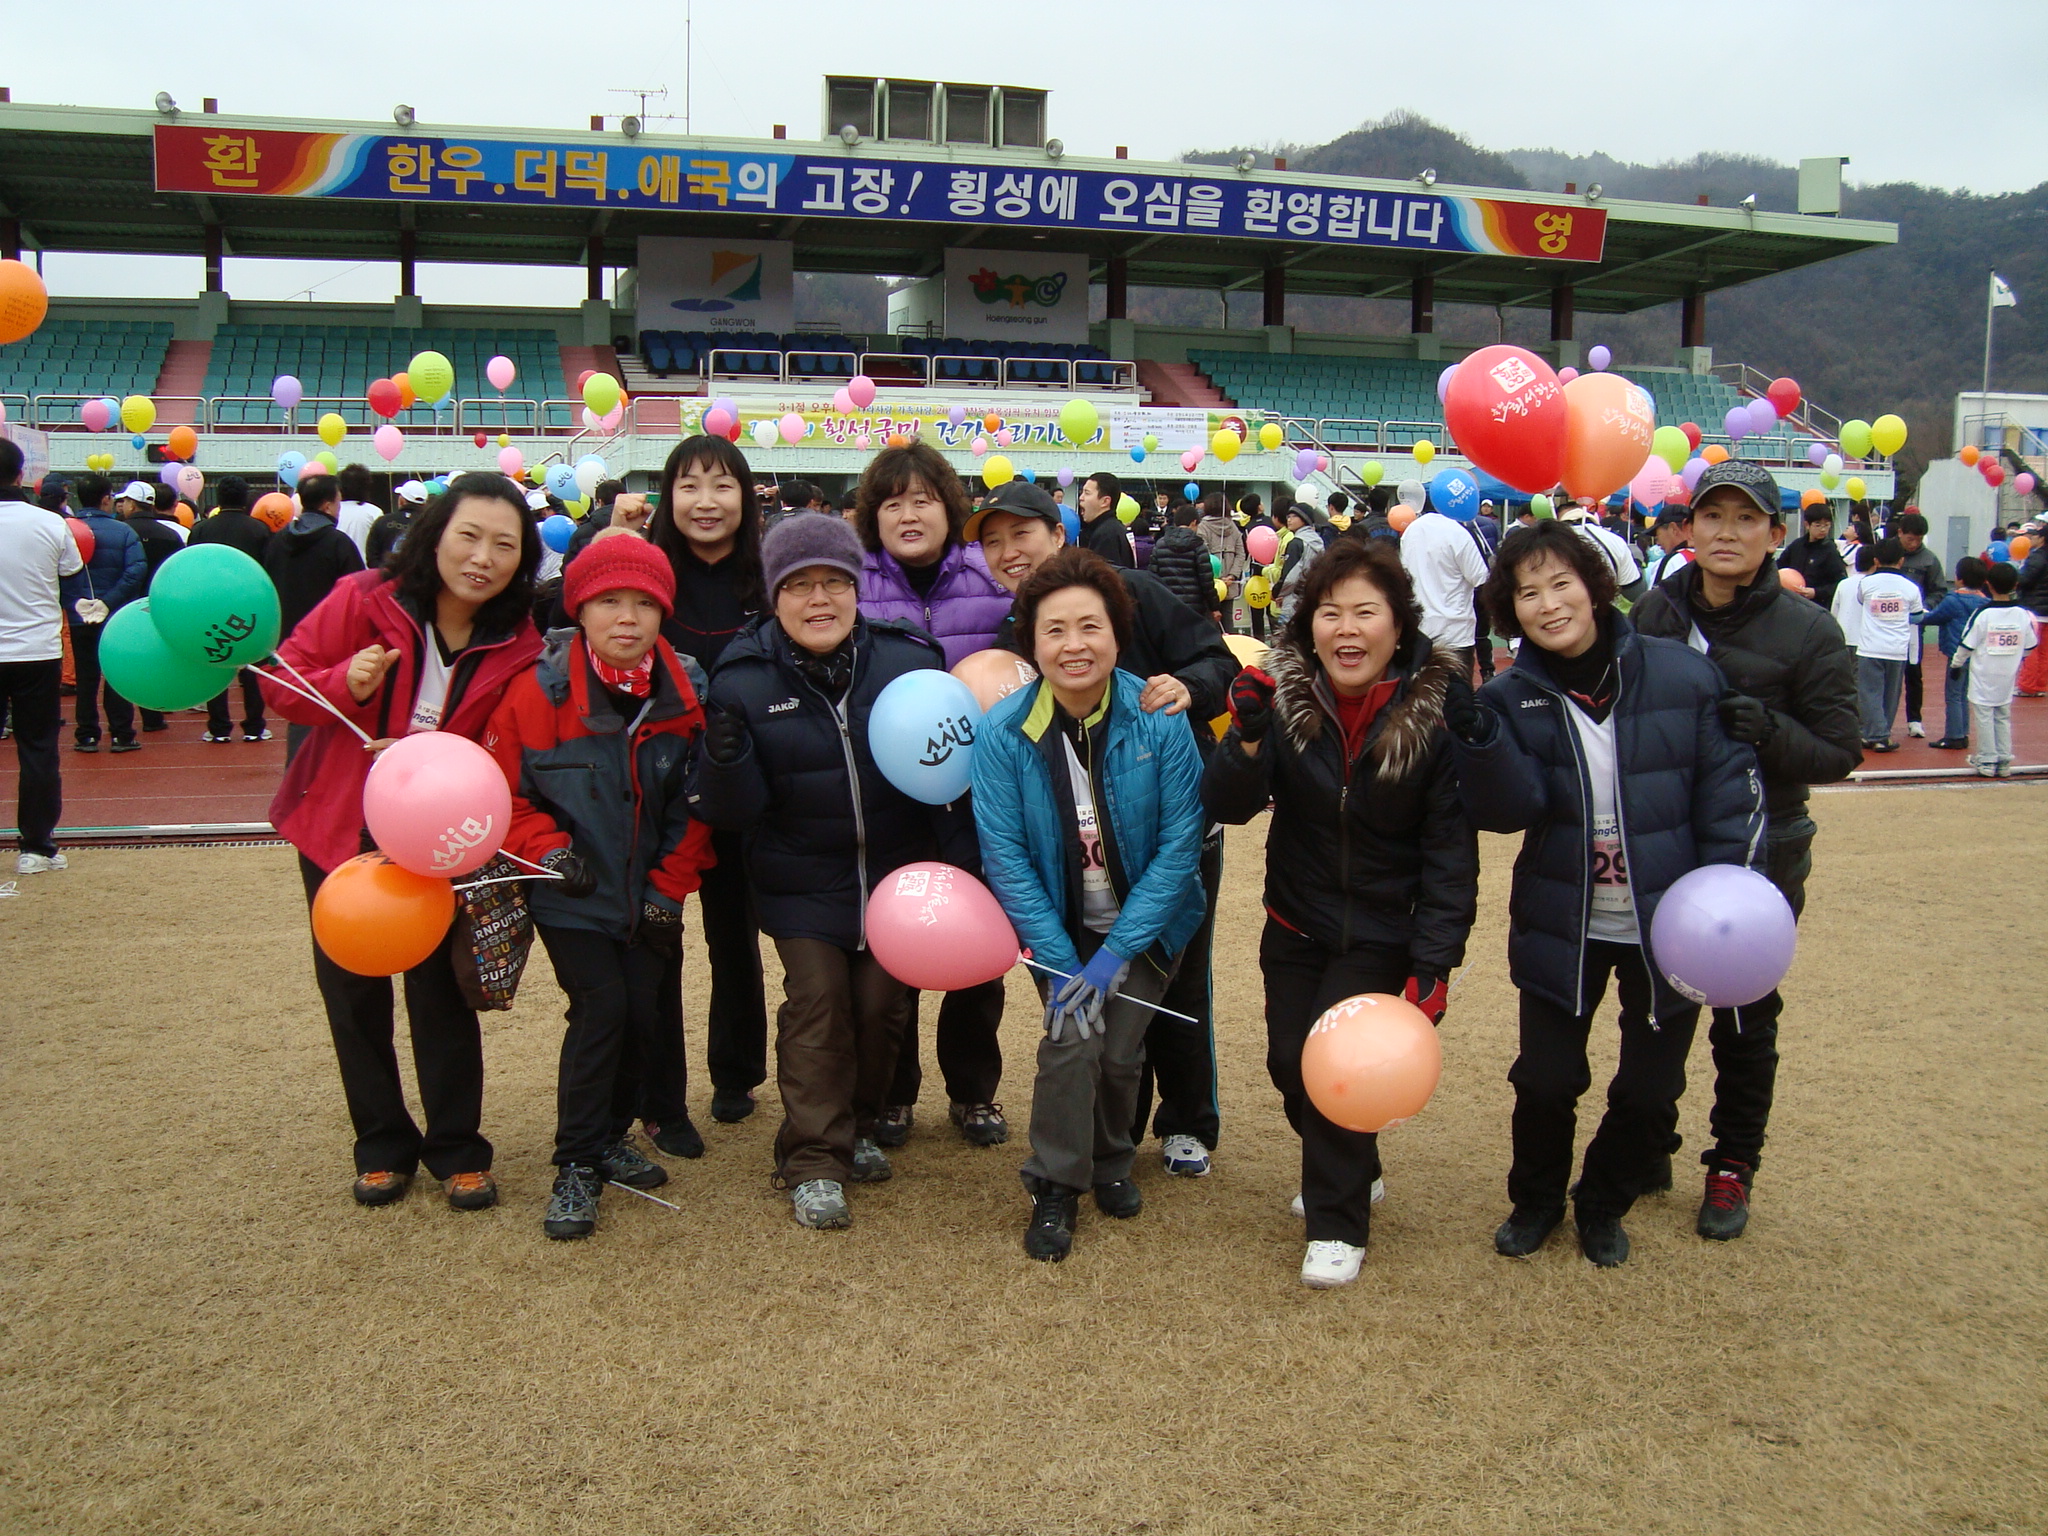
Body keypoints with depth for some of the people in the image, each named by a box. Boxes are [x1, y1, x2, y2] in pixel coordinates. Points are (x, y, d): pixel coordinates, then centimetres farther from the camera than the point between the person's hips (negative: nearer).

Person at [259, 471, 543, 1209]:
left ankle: (457, 1149, 18)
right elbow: (283, 680, -8)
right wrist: (344, 683, -27)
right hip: (339, 827, 1)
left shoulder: (518, 648, -11)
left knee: (440, 990, 4)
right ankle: (382, 1145, 27)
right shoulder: (363, 601, -15)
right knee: (352, 990, 11)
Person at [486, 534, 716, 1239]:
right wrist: (548, 849, -17)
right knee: (601, 1007, -11)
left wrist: (670, 886, -2)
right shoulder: (539, 691, -12)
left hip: (648, 894, 3)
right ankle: (576, 1166, 4)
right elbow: (503, 791, -4)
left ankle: (611, 1135, 27)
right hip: (571, 895, -3)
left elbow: (693, 807, 3)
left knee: (646, 1009, 2)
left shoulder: (685, 695, -5)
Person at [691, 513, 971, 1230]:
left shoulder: (909, 661, -7)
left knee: (883, 1002, 7)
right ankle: (814, 1162, 9)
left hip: (897, 875, 2)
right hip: (801, 881, -1)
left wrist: (961, 855, -11)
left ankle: (858, 1127, 31)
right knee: (816, 1003, -4)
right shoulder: (744, 679, -8)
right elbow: (733, 811, -8)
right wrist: (725, 755, -30)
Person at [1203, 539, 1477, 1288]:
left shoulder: (1437, 712, -17)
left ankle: (1338, 1224, 13)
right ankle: (1354, 1174, 39)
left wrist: (1435, 963, -17)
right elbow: (1226, 807, -13)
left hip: (1382, 934, -3)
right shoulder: (1283, 693, -11)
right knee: (1288, 1060, 11)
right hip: (1295, 922, 4)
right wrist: (1247, 738, -32)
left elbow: (1451, 852, -12)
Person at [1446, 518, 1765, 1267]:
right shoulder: (1510, 699, -4)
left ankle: (1603, 1206, 38)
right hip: (1561, 927, 0)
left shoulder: (1682, 676, -9)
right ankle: (1536, 1200, 35)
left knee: (1650, 1093, 11)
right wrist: (1476, 739, -33)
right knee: (1546, 1080, 6)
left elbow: (1729, 790, -4)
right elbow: (1509, 808, -16)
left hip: (1667, 926, 0)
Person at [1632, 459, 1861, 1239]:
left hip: (1758, 858, -2)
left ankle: (1732, 1169, 29)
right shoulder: (1653, 614, -1)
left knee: (1745, 1021, 12)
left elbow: (1839, 753, -8)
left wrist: (1771, 731, -27)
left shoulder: (1809, 632, -9)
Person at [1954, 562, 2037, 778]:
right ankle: (2004, 761, 17)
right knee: (2003, 716, 14)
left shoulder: (1983, 614, -15)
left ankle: (1987, 760, 6)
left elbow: (1967, 645, -10)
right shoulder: (2023, 615, -3)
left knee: (1984, 717, 4)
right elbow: (2029, 647, 8)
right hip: (2008, 677, 4)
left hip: (1983, 676, -4)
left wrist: (1956, 664, 5)